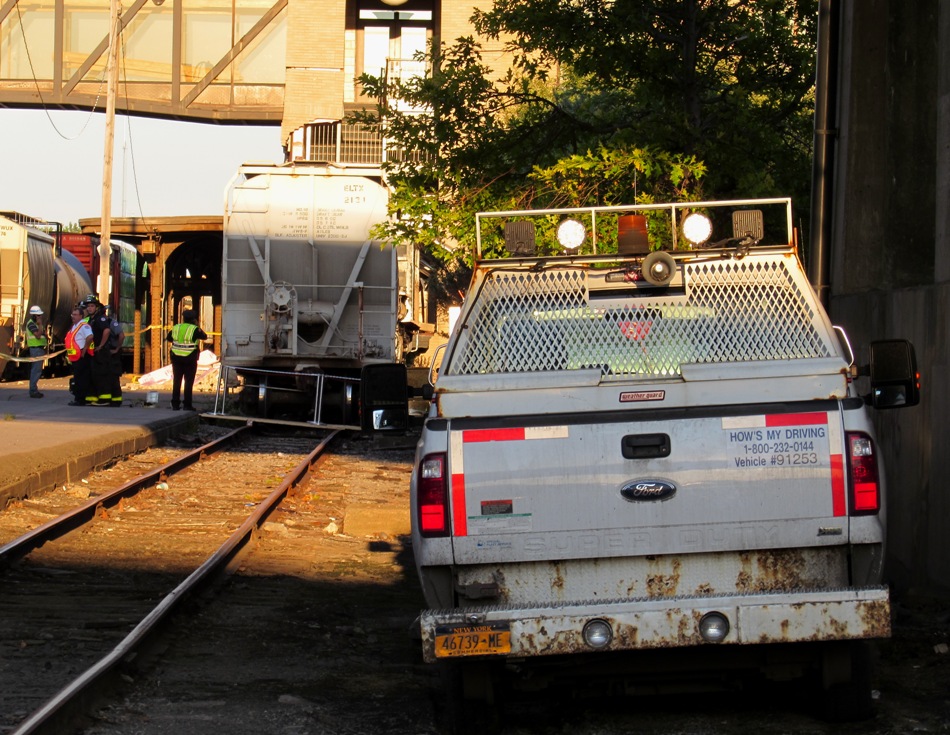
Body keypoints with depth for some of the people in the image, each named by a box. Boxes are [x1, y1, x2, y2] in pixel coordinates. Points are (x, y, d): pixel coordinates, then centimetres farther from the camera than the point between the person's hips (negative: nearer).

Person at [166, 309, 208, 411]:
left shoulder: (176, 328, 5)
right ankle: (187, 405, -2)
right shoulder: (194, 329, -8)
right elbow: (204, 337, 6)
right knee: (189, 382, 0)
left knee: (176, 381, 8)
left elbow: (168, 338, 20)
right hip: (190, 359, -4)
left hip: (176, 358, 4)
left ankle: (175, 404, 7)